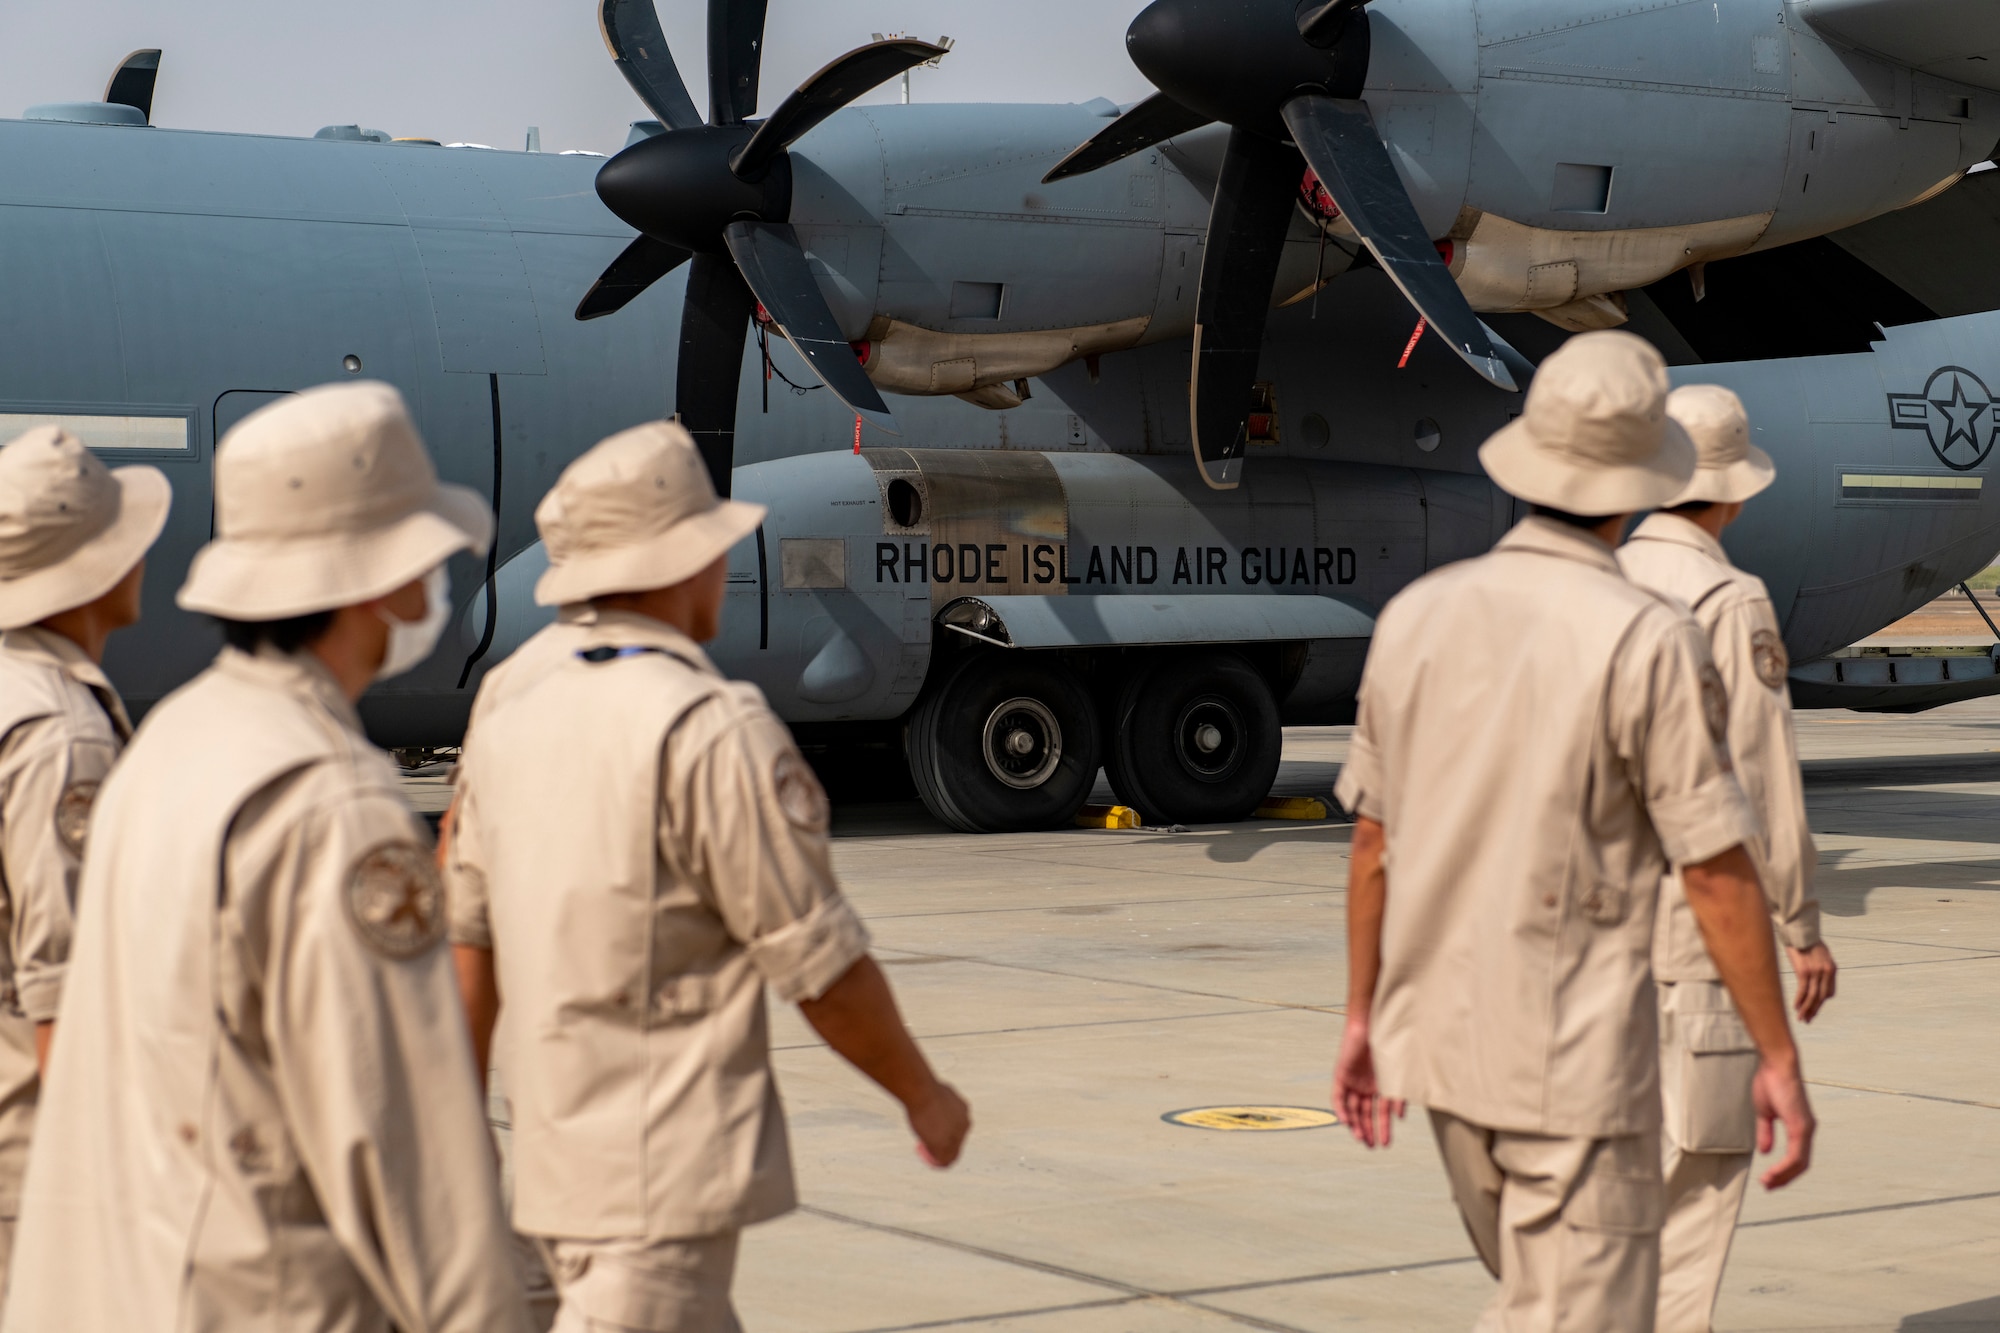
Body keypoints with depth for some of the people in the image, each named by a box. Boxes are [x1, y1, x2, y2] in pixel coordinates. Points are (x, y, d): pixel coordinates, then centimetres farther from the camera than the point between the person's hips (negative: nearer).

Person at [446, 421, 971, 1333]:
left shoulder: (511, 712, 6)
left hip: (554, 1154, 8)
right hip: (669, 1171, -8)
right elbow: (819, 961, -13)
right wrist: (924, 1095, 1)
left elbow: (468, 935, 12)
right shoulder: (714, 733, -17)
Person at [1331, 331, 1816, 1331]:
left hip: (1444, 1040, 6)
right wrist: (1780, 1059, -7)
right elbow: (1717, 873, -15)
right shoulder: (1649, 643, -16)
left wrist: (1362, 1017, 19)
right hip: (1576, 1059, -6)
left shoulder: (1418, 614, 2)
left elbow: (1372, 838, 10)